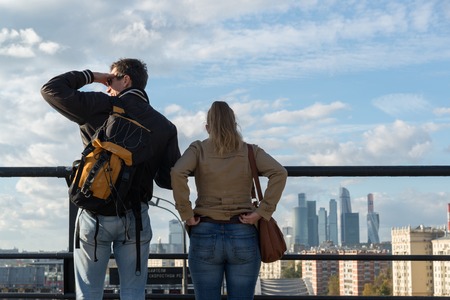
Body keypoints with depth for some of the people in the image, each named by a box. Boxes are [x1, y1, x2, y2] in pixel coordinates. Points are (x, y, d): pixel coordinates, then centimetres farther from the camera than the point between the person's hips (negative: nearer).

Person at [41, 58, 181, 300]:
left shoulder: (103, 107, -5)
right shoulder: (164, 126, 4)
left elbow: (51, 89, -4)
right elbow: (170, 179, 2)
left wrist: (89, 77, 7)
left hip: (95, 215, -2)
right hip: (136, 217, 2)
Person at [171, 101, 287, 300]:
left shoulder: (198, 149, 3)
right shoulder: (250, 151, 6)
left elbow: (177, 173, -15)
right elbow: (279, 173, -9)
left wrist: (186, 214, -8)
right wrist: (262, 212, -8)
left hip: (205, 234, 0)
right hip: (243, 236, 1)